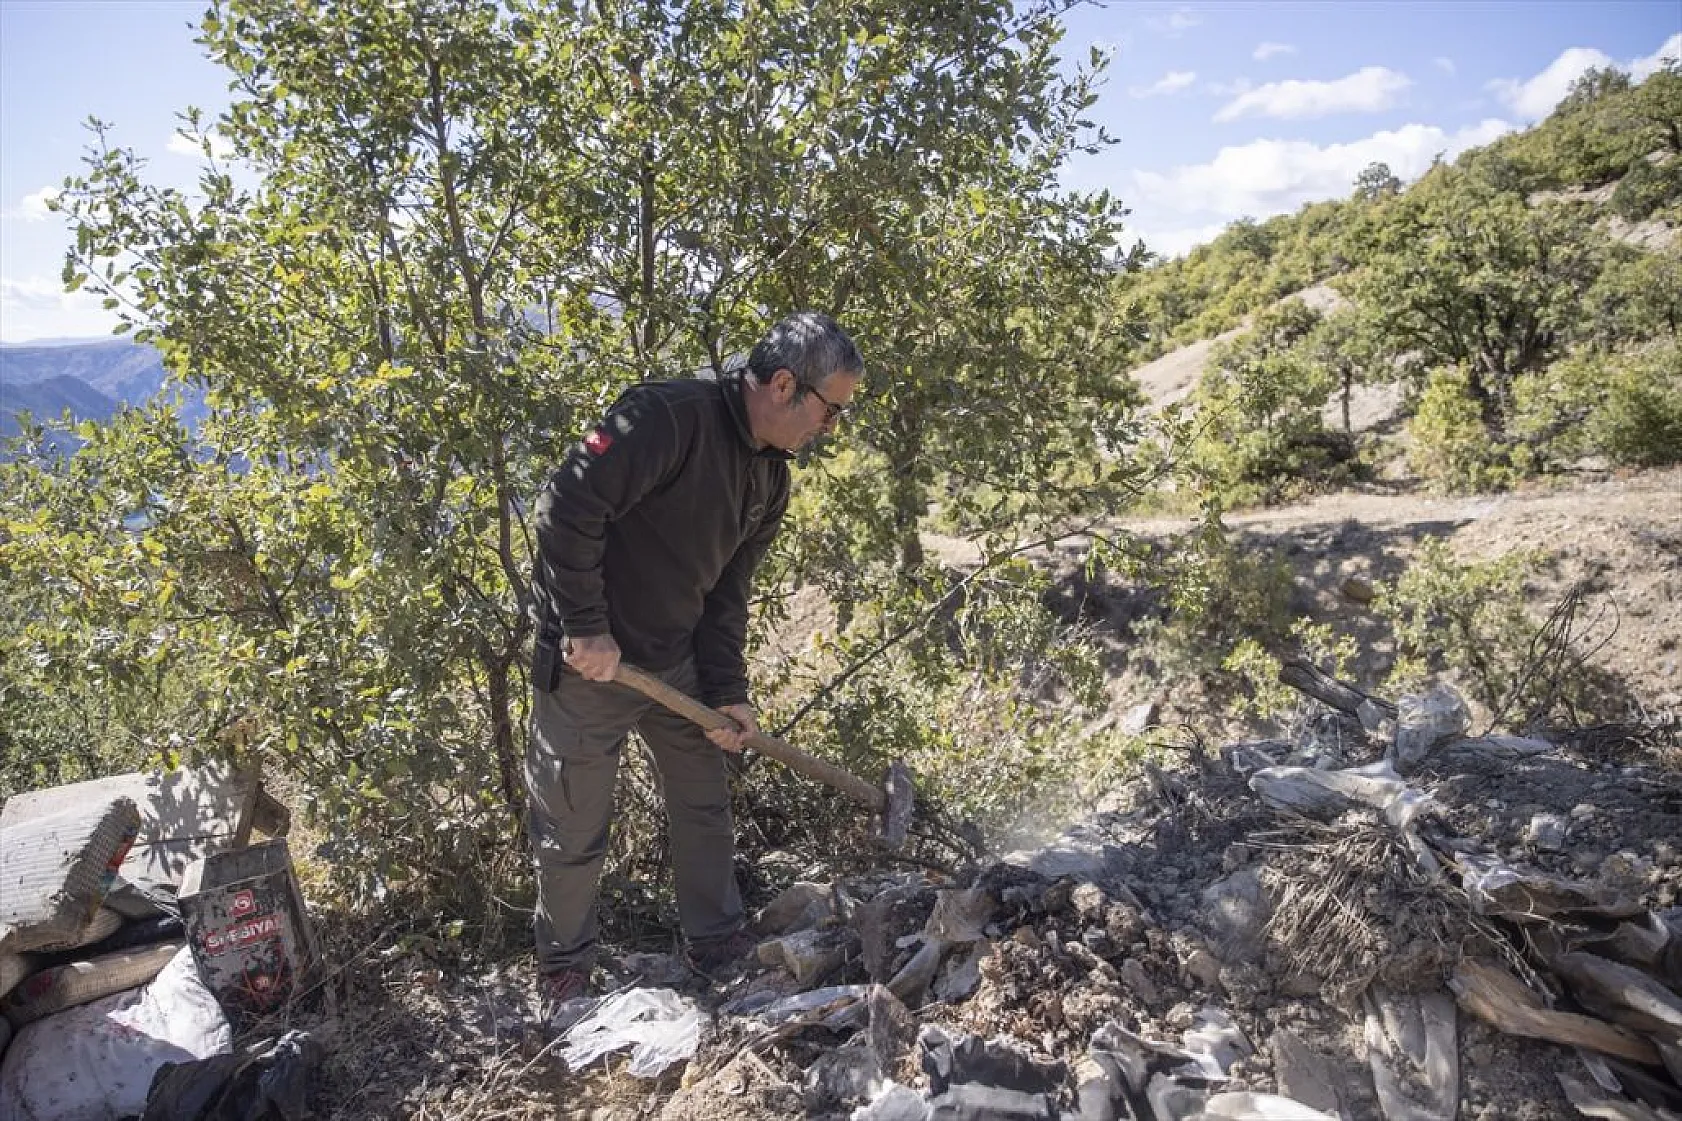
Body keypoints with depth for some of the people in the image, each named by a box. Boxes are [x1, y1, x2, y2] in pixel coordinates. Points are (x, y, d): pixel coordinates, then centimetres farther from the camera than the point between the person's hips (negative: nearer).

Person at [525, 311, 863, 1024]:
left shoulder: (771, 477, 3)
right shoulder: (669, 417, -25)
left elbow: (727, 592, 7)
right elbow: (567, 506, -29)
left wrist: (726, 691, -1)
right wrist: (587, 627, -25)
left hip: (675, 663, 8)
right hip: (589, 663, -7)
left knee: (705, 803, 16)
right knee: (573, 831, 9)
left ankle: (718, 943, 37)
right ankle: (563, 971, 32)